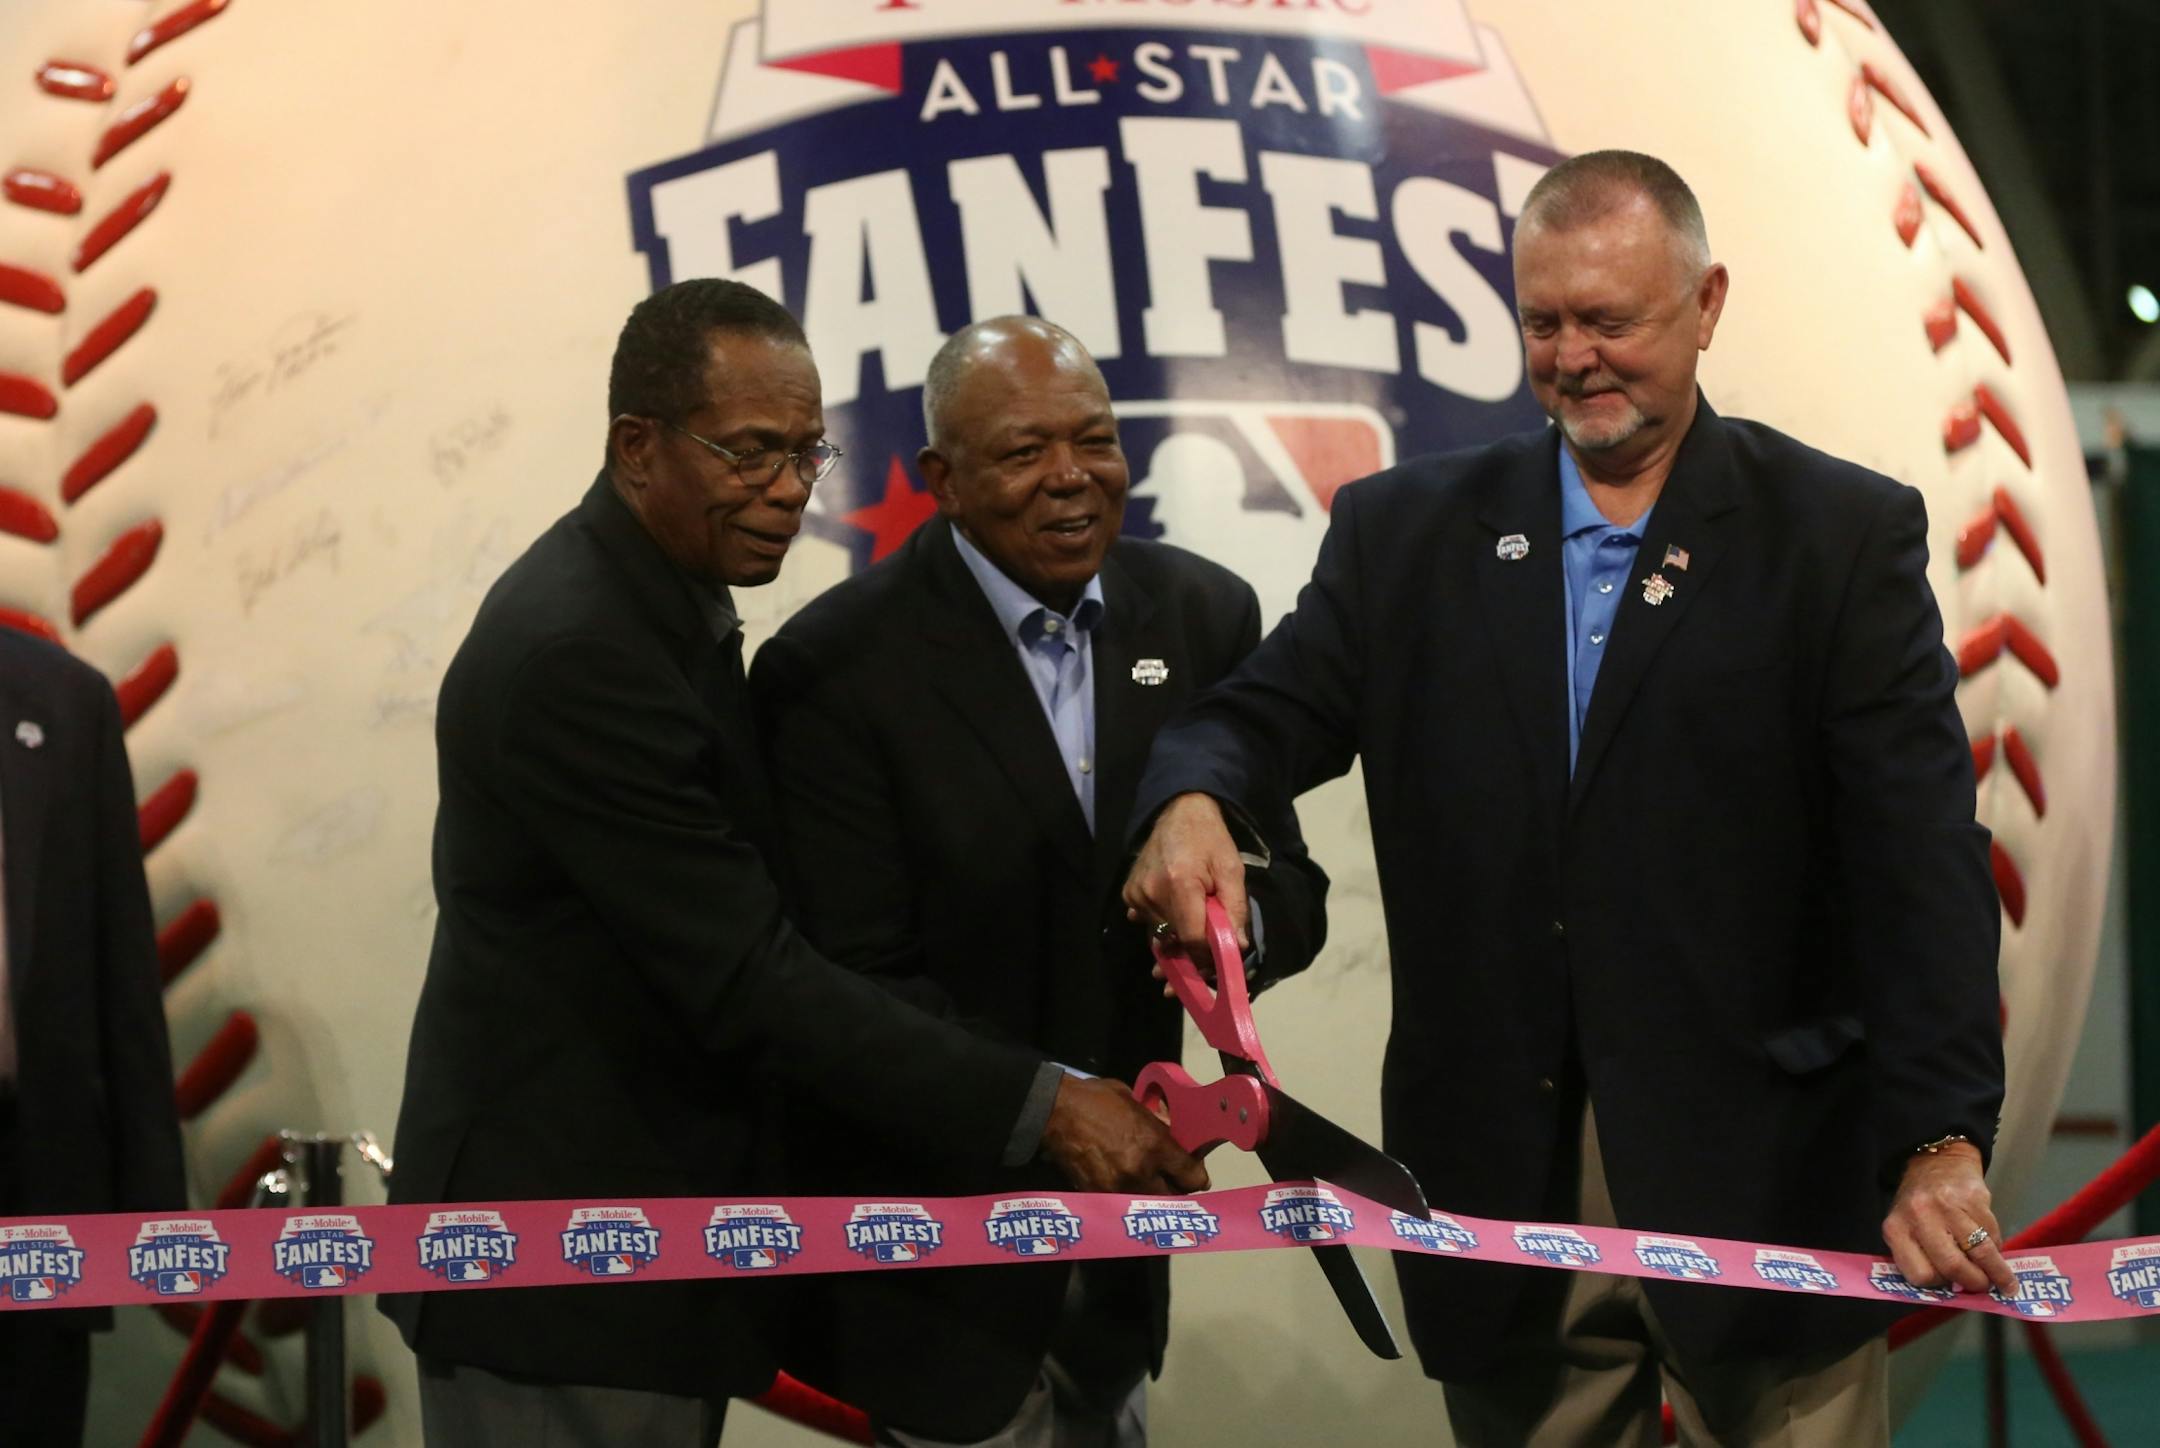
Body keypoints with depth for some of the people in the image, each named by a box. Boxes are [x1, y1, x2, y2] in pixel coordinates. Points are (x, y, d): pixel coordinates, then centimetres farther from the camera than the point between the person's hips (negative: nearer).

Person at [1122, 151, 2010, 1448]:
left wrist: (1941, 1142, -17)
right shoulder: (1407, 531, 11)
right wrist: (1191, 800, -22)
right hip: (1507, 1184, 2)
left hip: (1760, 1182, -2)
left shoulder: (1846, 536, 1)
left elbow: (1920, 865, -6)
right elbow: (1274, 708, 4)